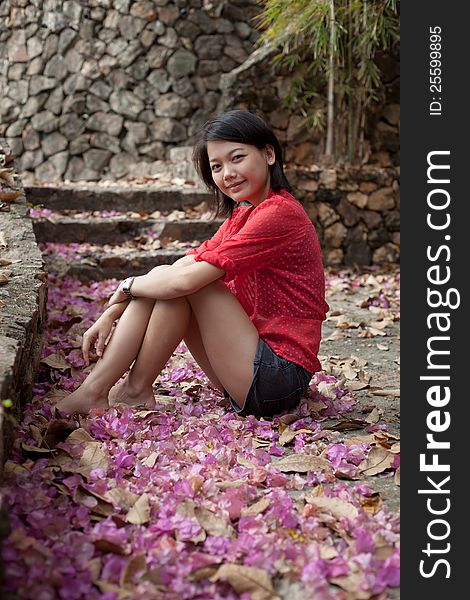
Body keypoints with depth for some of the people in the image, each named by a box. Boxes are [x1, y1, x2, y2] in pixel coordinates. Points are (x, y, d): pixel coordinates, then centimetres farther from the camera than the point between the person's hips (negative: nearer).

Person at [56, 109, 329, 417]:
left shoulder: (279, 213, -17)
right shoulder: (242, 215, 15)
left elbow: (186, 280, -22)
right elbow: (180, 267, 8)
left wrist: (126, 287, -4)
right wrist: (111, 314, -1)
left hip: (280, 377, -9)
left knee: (177, 281, -15)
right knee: (161, 279, 0)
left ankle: (137, 390, -3)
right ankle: (94, 390, -5)